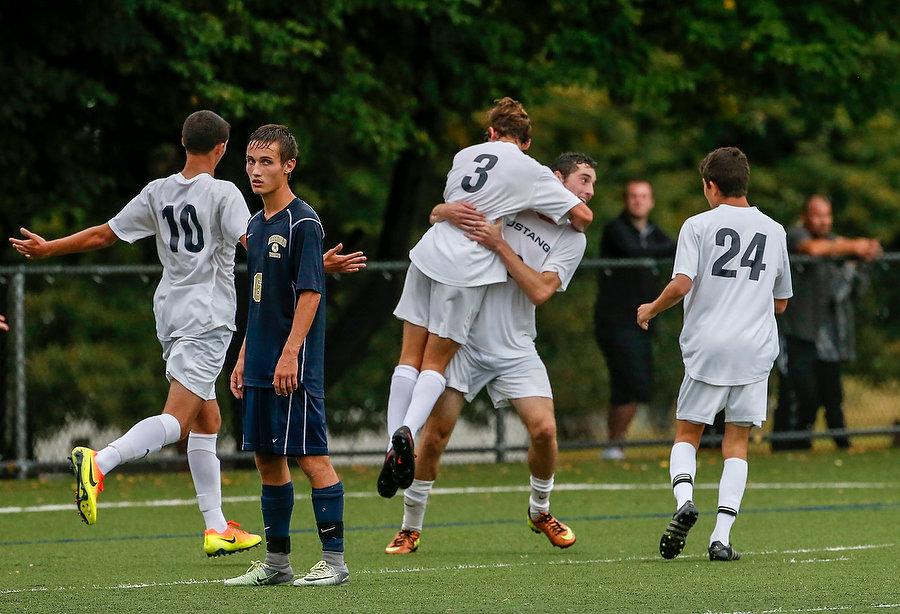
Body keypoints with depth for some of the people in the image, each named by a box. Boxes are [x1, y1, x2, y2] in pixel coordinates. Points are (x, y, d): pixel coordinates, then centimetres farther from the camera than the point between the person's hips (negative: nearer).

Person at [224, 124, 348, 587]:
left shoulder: (303, 223, -10)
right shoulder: (256, 225, 15)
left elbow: (310, 293, -15)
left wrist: (289, 355, -20)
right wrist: (244, 358, 17)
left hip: (295, 367, -9)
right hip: (261, 368, 9)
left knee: (312, 458, -7)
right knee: (267, 460, 10)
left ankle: (334, 561, -4)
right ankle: (276, 562, 17)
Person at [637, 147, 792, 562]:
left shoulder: (698, 226, -2)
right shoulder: (774, 231, 11)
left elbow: (681, 285, -13)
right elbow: (781, 302, 18)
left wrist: (651, 310, 5)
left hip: (707, 345, -2)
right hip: (756, 346, 2)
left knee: (686, 434, 10)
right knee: (736, 442, 6)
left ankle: (684, 501, -18)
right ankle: (722, 537, -5)